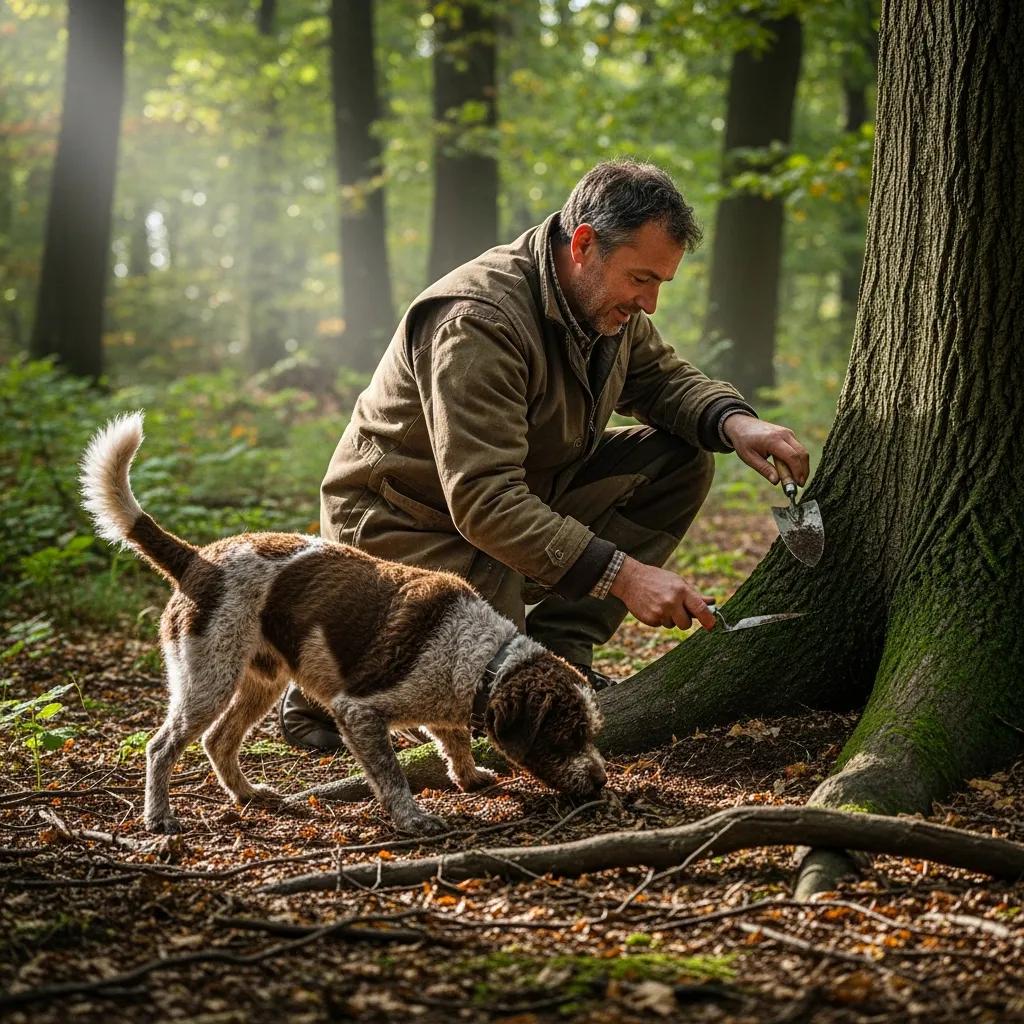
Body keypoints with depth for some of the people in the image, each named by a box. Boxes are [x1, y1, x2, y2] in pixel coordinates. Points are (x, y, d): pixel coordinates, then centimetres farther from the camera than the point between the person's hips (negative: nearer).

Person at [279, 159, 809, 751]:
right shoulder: (476, 322, -31)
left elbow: (665, 379, 13)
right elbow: (485, 502, -36)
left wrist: (733, 420, -12)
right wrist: (621, 574, -39)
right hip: (408, 525, -9)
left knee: (681, 461, -6)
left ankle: (559, 648, -3)